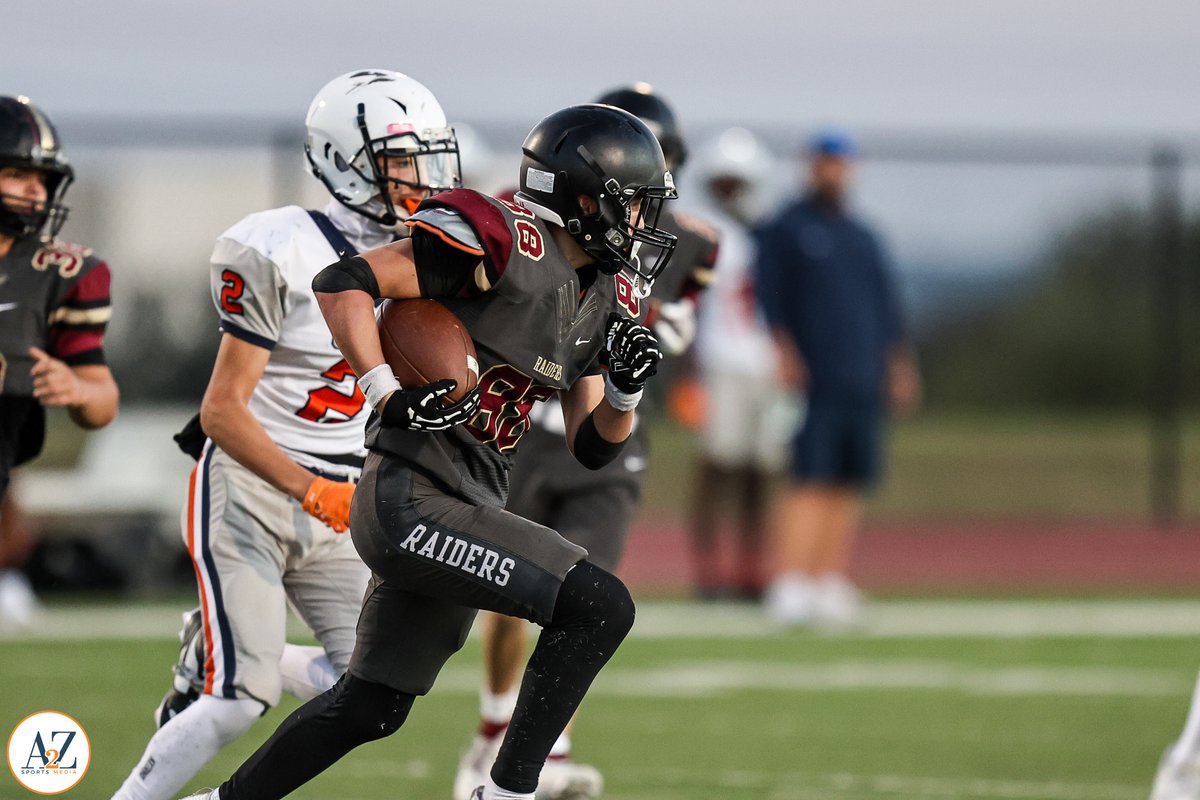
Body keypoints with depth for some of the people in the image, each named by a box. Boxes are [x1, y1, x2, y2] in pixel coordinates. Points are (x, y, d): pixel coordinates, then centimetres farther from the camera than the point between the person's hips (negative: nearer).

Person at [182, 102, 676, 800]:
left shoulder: (598, 298, 14)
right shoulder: (506, 244, -14)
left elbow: (593, 448, 17)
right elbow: (345, 282, -17)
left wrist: (626, 390, -2)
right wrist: (389, 394, -22)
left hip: (466, 509, 10)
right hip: (412, 503, -10)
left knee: (370, 709, 18)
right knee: (600, 606, -17)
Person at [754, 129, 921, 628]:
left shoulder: (862, 237, 19)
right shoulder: (784, 230, 2)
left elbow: (885, 305, 22)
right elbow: (771, 296, -5)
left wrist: (899, 366, 16)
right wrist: (784, 350, -17)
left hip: (863, 379, 6)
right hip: (813, 380, -6)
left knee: (847, 486, 5)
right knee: (810, 483, -13)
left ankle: (831, 585, 8)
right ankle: (789, 585, -16)